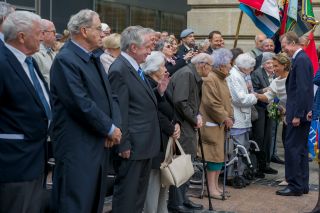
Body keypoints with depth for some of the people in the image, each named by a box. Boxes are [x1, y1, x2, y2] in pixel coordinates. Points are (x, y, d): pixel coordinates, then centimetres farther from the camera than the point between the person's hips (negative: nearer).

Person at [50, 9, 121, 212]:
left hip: (99, 143, 9)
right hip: (77, 147, -9)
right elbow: (81, 104, -22)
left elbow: (110, 96, 12)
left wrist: (115, 126, -5)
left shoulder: (94, 59, 14)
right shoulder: (65, 59, -15)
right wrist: (110, 128, -12)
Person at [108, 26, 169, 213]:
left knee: (139, 195, 19)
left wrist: (159, 92, 3)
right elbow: (119, 112, -19)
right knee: (127, 196, 1)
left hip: (145, 144, 10)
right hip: (132, 147, -10)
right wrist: (123, 145, -19)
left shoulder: (136, 68, 12)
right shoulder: (119, 70, -17)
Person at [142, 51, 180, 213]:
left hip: (167, 139, 10)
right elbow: (155, 112, -19)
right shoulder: (147, 85, -14)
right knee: (154, 181, -3)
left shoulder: (161, 85, 15)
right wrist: (171, 130, -10)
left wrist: (176, 124, -2)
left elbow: (170, 109, 16)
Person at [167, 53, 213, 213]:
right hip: (180, 126, -10)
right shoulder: (185, 74, -15)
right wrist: (194, 119, -13)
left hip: (188, 127, 10)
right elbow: (180, 101, -24)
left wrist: (198, 115, 1)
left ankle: (182, 199, 23)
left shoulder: (195, 77, 15)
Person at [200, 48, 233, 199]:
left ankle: (215, 186, 19)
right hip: (212, 124, -10)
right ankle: (212, 189, 0)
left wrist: (230, 117, 8)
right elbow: (212, 103, -21)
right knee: (215, 156, -6)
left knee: (219, 155, 11)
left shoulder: (222, 79, 15)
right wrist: (225, 118, -13)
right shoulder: (210, 79, -16)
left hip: (222, 124, 10)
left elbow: (227, 100, 21)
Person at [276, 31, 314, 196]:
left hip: (299, 113, -10)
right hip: (301, 112, 10)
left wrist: (297, 115, -21)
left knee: (292, 148, -6)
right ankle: (302, 185, 21)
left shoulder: (300, 60, -16)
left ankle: (295, 186, 0)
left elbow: (303, 90, -22)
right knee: (301, 149, 14)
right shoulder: (300, 58, 15)